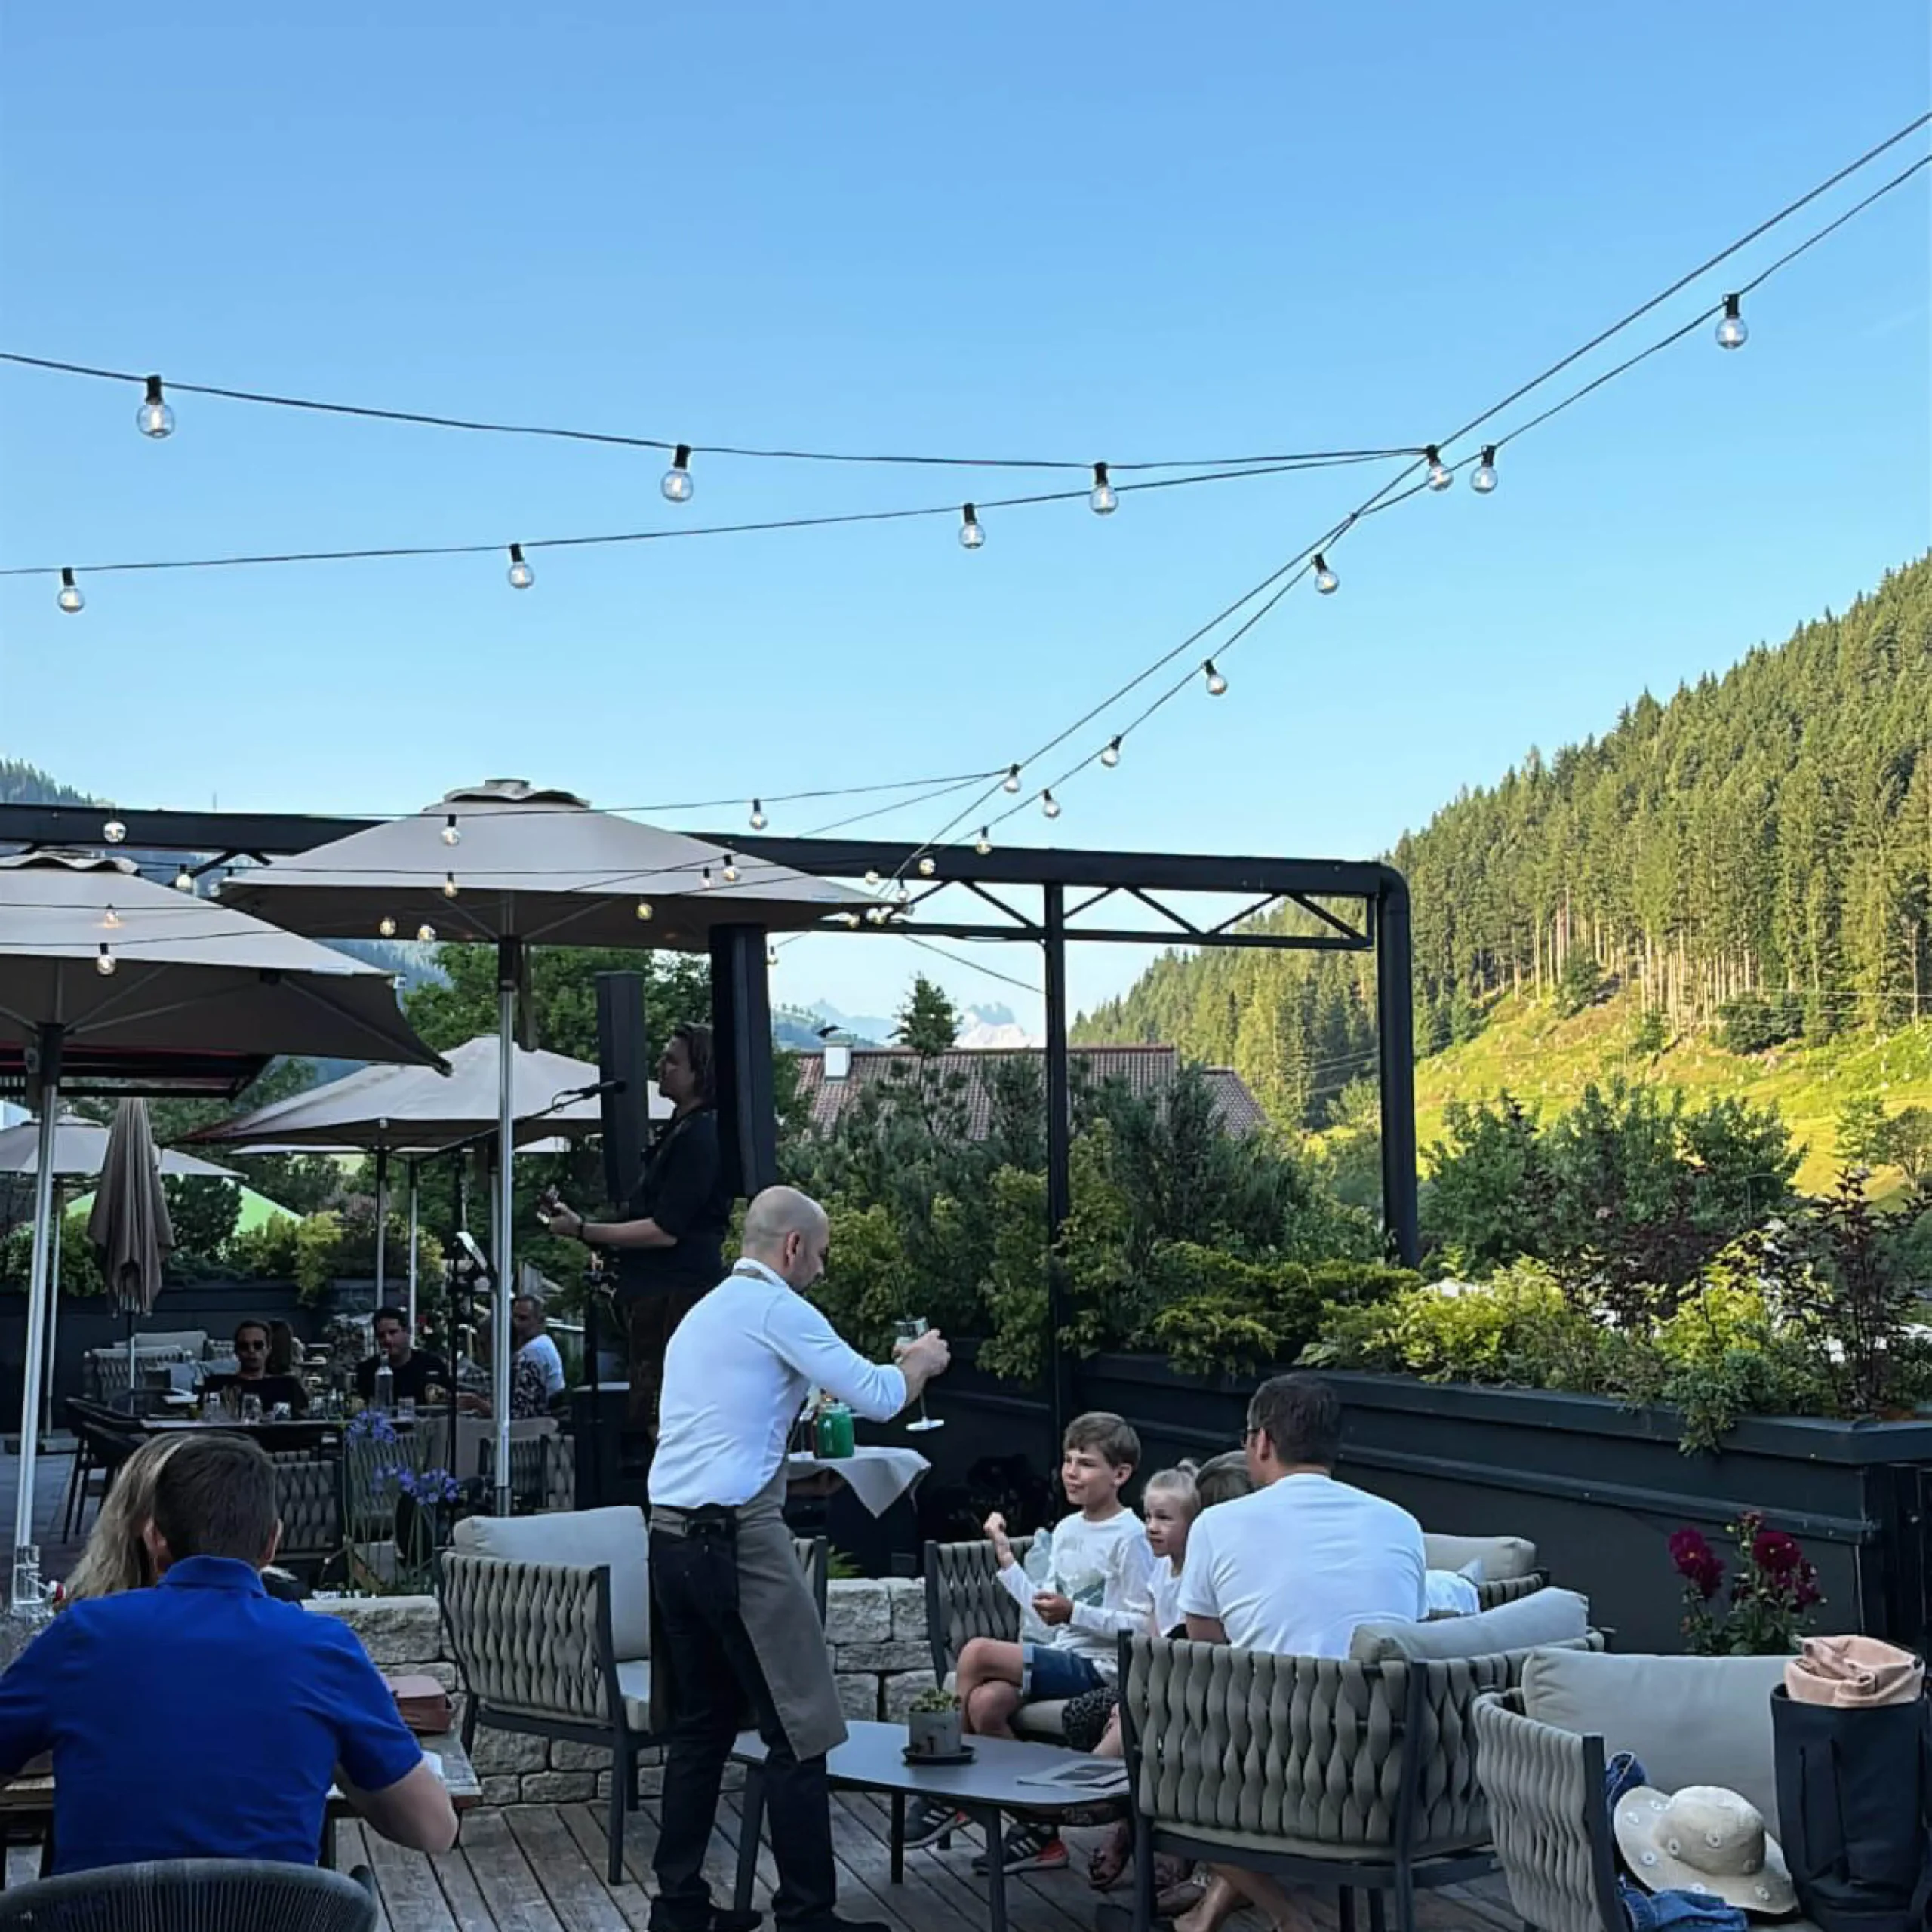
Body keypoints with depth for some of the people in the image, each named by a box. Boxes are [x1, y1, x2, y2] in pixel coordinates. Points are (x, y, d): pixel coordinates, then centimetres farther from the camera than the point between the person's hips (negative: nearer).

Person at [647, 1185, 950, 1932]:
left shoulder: (702, 1313, 19)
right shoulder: (778, 1308, -7)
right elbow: (876, 1397, -9)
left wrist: (799, 1464, 39)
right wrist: (920, 1362, 10)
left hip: (670, 1537, 9)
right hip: (738, 1538, -9)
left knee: (701, 1726, 14)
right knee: (798, 1729, -2)